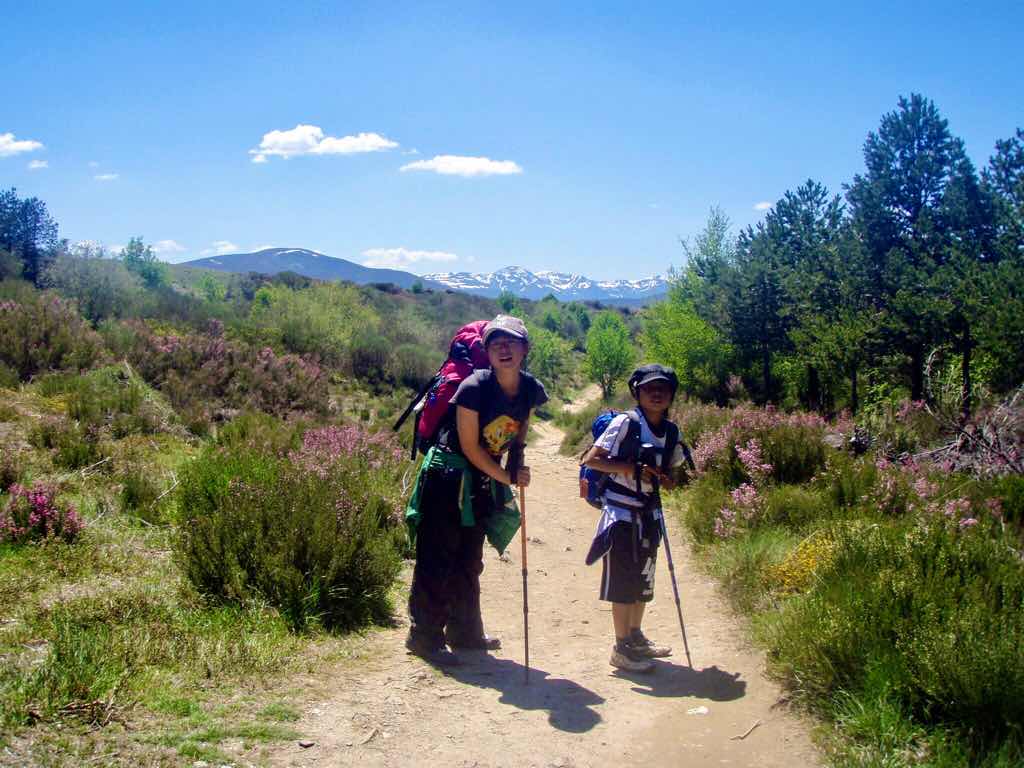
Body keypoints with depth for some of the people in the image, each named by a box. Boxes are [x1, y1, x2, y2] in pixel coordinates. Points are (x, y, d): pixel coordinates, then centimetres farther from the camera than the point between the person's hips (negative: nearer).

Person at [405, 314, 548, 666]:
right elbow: (470, 446, -18)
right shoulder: (474, 387, -24)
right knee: (437, 559, -3)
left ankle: (465, 632, 30)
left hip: (482, 479, 7)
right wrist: (507, 477, -13)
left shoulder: (531, 389, -6)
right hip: (447, 475, -7)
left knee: (469, 561, 17)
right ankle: (424, 637, 7)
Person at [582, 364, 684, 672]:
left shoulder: (671, 431, 4)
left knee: (643, 577, 16)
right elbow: (591, 460, -18)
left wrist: (665, 478, -8)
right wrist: (633, 468, -23)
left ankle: (636, 636, 32)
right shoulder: (625, 423, -14)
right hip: (621, 512, -7)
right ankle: (622, 648, 7)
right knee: (622, 578, -2)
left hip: (649, 514, 7)